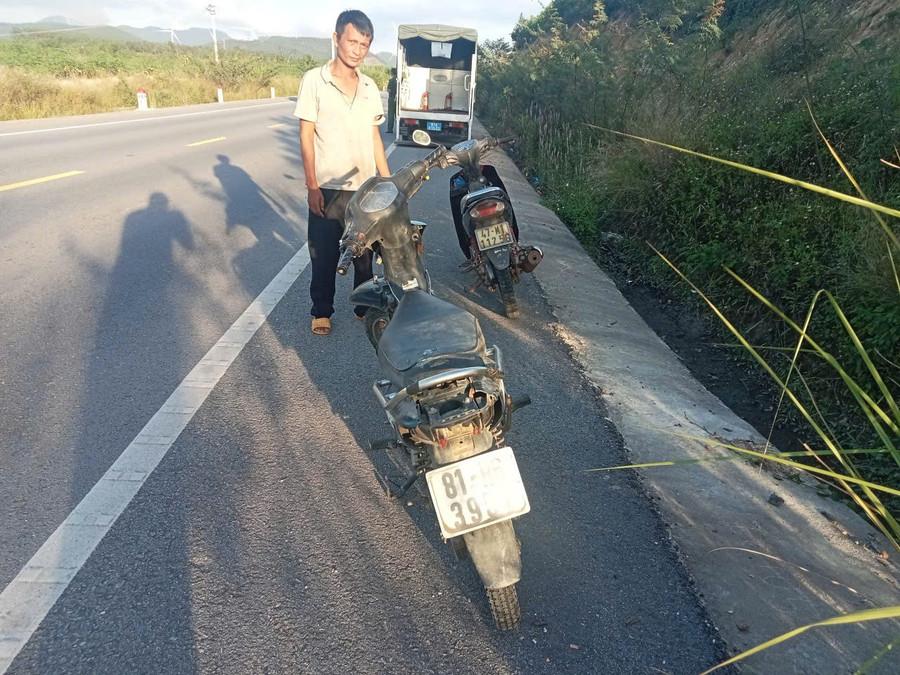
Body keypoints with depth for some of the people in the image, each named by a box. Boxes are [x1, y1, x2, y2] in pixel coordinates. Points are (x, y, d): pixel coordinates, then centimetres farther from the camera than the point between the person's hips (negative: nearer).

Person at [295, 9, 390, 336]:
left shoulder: (370, 87, 8)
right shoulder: (314, 80, -4)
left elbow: (375, 137, 13)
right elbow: (306, 136, -5)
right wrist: (312, 186, -12)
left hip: (366, 188, 4)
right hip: (328, 188, -3)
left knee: (364, 253, 11)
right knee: (324, 255, 7)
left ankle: (364, 307, 27)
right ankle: (322, 310, 23)